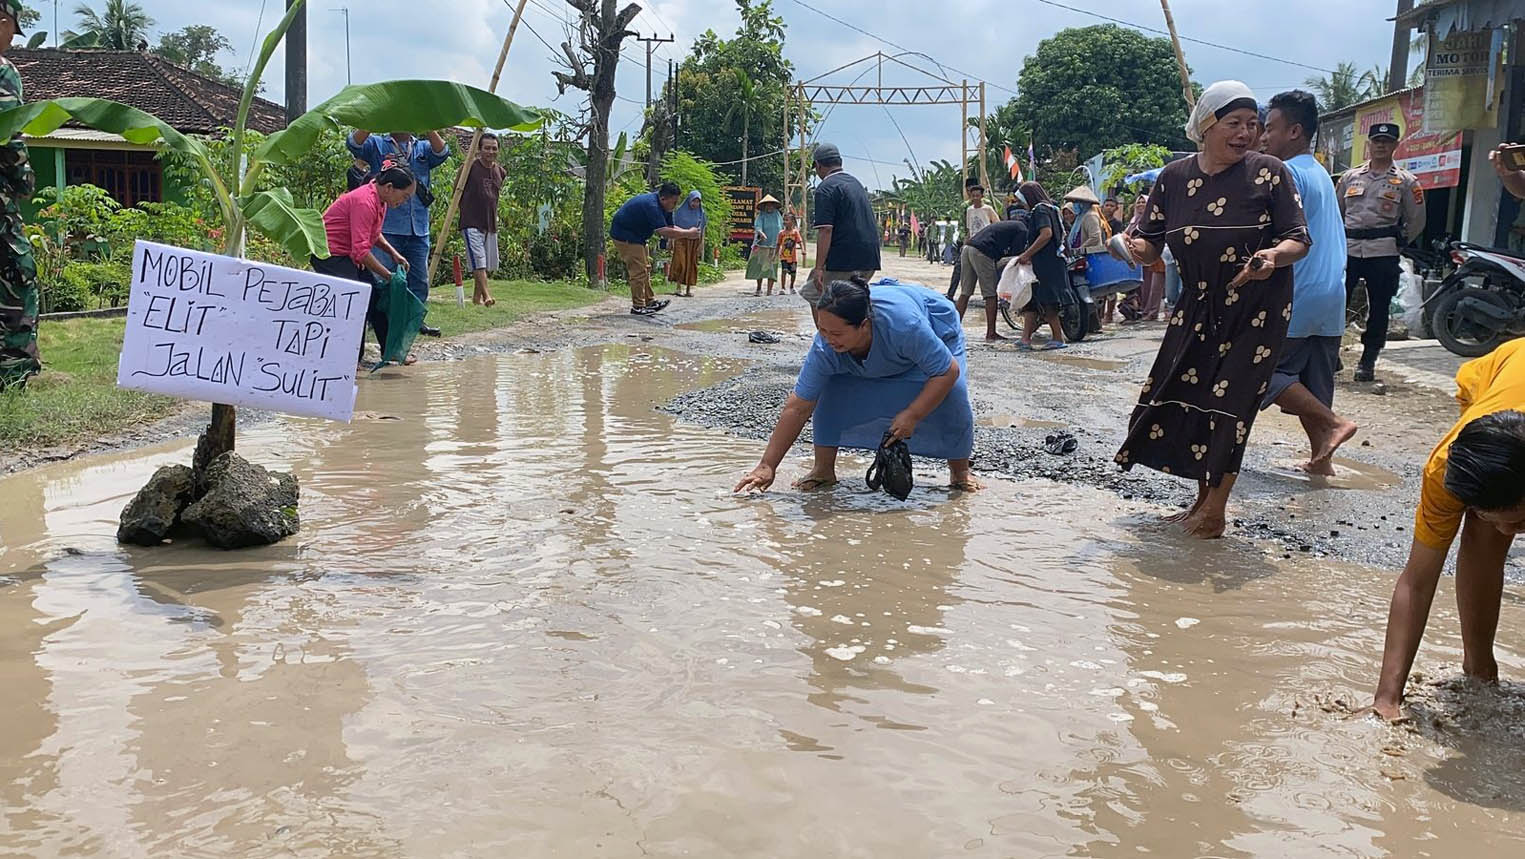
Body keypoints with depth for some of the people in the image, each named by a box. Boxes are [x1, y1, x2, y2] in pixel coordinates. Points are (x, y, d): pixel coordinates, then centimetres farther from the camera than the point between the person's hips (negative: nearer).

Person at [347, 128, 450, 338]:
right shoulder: (376, 145, 8)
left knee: (420, 279, 10)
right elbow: (354, 143, -10)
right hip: (387, 228, -3)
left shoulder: (423, 148, 14)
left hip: (419, 230, 3)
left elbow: (442, 153, -6)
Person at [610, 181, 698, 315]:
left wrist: (688, 232, -14)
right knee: (638, 270, -11)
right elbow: (664, 231, -37)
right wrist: (688, 234, -30)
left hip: (636, 236, 11)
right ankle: (638, 306, -6)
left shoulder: (662, 206, 0)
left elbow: (670, 227, 3)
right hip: (624, 236, -11)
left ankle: (650, 301, 19)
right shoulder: (651, 205, -31)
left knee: (645, 268, 13)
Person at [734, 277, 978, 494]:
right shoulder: (825, 348, -35)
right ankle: (823, 470, -1)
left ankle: (960, 471, 1)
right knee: (830, 391, -18)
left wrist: (911, 416, -39)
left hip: (937, 330, -3)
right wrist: (767, 466, -31)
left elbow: (948, 371, -35)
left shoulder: (905, 325, -48)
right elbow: (798, 407, -30)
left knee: (953, 395, -24)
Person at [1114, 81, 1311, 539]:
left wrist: (1273, 256, -31)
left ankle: (1214, 512, 7)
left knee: (1229, 400, -5)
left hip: (1256, 310, -4)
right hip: (1198, 307, 4)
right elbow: (1150, 246, -1)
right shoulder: (1174, 178, 0)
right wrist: (1133, 247, -25)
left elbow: (1299, 240, -8)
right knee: (1181, 397, 5)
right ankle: (1203, 499, 23)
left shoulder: (1268, 173, -9)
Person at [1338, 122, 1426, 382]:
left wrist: (1397, 242, 5)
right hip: (1348, 251, 2)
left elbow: (1416, 221, 8)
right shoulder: (1350, 176, 12)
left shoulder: (1405, 181, 4)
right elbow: (1336, 212, 20)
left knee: (1378, 309, 2)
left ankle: (1368, 361, 11)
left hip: (1383, 254, -2)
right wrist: (1340, 240, 12)